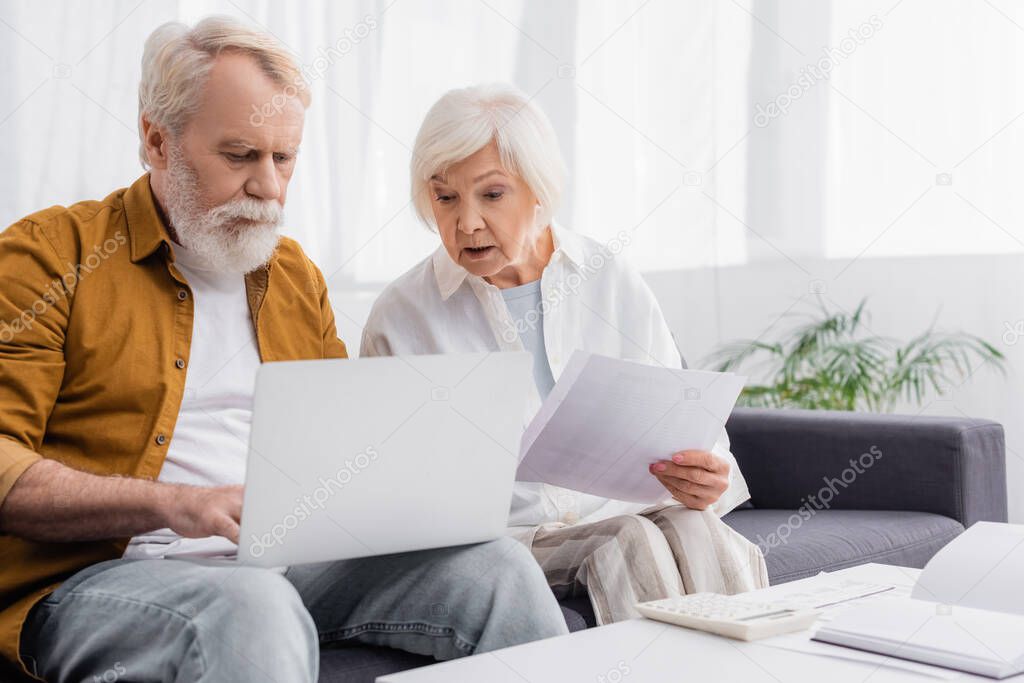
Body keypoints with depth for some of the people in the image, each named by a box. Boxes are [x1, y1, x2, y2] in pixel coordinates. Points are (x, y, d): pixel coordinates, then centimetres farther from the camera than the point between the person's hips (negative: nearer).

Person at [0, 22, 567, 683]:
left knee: (496, 564, -15)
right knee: (255, 610, -39)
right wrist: (171, 504, -22)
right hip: (111, 573, -5)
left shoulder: (298, 275, 20)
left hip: (294, 561, 6)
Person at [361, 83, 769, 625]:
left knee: (695, 531, -30)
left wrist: (708, 478, -14)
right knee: (633, 544, -30)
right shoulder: (400, 316, 2)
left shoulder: (615, 285, 7)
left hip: (622, 513, 3)